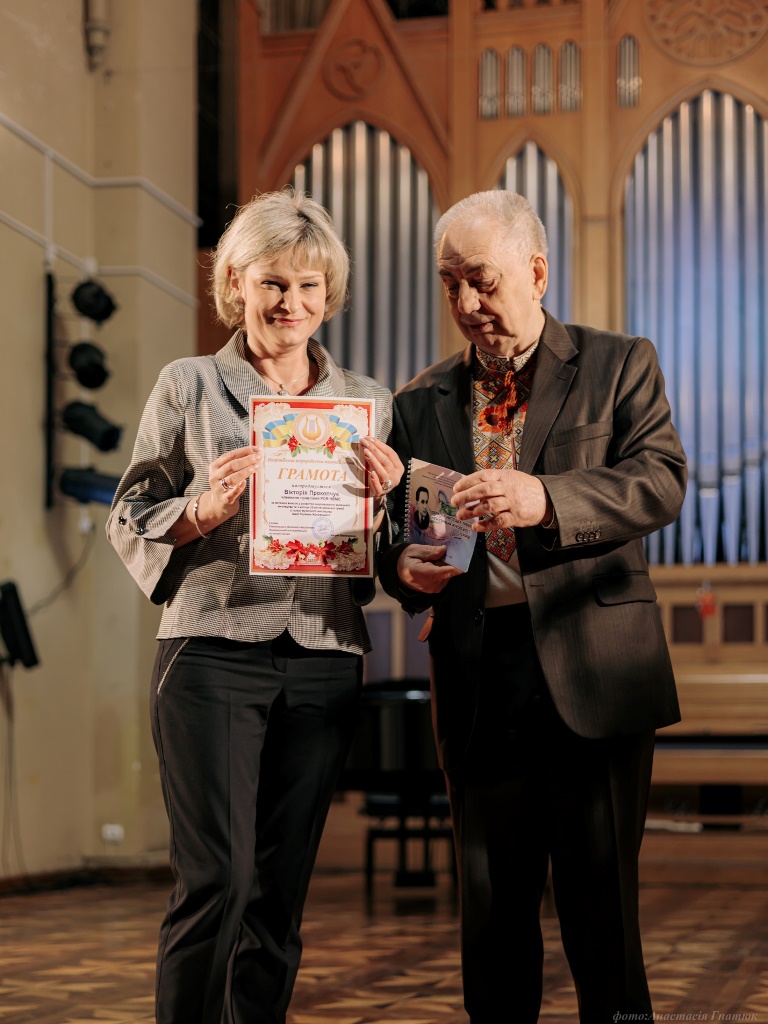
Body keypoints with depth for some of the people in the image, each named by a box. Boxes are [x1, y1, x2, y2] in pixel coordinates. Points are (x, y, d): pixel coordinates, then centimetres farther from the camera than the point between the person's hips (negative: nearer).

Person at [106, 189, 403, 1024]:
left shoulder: (366, 401, 14)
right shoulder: (188, 387, 6)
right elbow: (131, 524, 6)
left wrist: (379, 500, -4)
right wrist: (208, 506, -12)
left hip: (323, 663, 3)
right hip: (213, 651, -3)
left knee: (280, 890, 6)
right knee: (217, 878, -11)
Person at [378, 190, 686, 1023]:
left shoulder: (618, 366, 6)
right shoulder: (421, 403, 15)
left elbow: (661, 480, -9)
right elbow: (391, 532, 17)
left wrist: (544, 499, -26)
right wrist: (404, 568, -8)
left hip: (592, 669, -3)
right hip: (479, 674, 3)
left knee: (600, 899, -1)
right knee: (492, 906, 8)